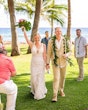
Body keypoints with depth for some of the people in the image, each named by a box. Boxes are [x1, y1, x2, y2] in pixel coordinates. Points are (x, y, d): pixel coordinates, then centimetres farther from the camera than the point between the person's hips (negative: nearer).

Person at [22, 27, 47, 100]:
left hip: (41, 63, -1)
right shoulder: (32, 44, -4)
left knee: (40, 78, 1)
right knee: (34, 78, 5)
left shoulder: (43, 45, -4)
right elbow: (26, 38, -20)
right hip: (34, 64, 1)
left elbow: (44, 55, -3)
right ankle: (34, 90, 34)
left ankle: (39, 94, 11)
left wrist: (46, 64, -7)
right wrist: (24, 30, -33)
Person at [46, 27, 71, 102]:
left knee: (62, 77, 16)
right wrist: (47, 63, -6)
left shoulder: (65, 40, -5)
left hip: (63, 62, 2)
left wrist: (67, 54, -22)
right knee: (56, 78, -10)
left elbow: (70, 51, 1)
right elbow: (49, 52, -3)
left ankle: (61, 90, 38)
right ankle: (55, 96, -5)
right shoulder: (51, 41, -8)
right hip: (55, 62, -2)